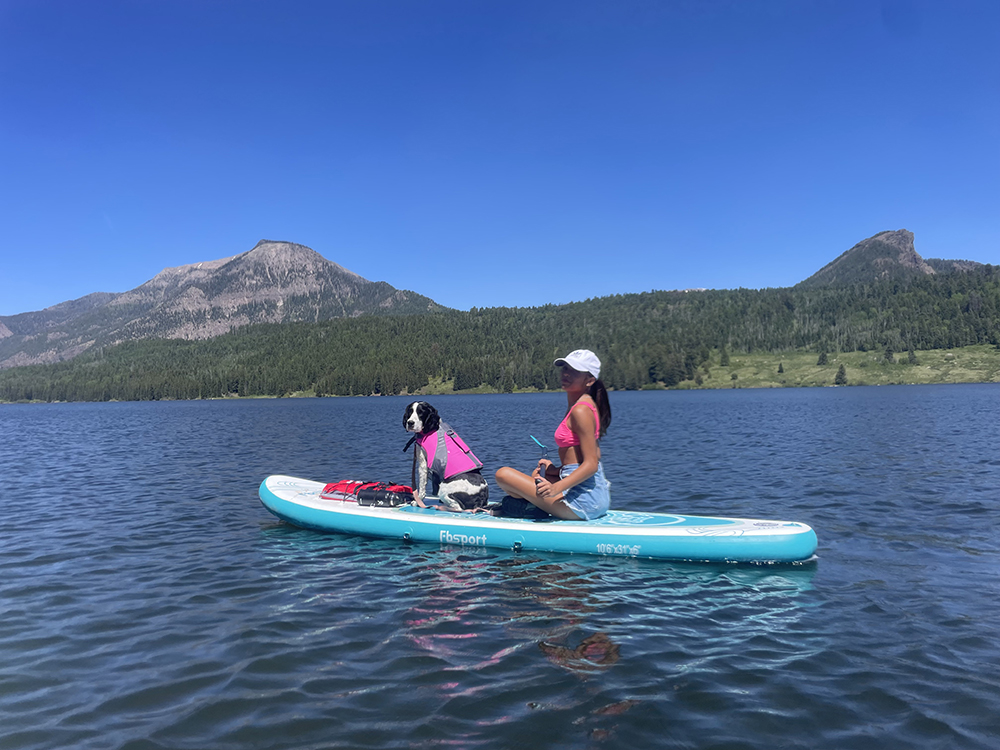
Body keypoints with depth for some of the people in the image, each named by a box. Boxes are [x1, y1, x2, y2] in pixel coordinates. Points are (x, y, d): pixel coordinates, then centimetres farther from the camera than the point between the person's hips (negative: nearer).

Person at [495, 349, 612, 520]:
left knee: (503, 474, -14)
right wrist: (557, 470, 15)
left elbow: (591, 464, -21)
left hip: (582, 500, -11)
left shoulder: (581, 410, -16)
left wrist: (557, 487, -32)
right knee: (537, 474, 37)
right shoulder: (586, 404, 13)